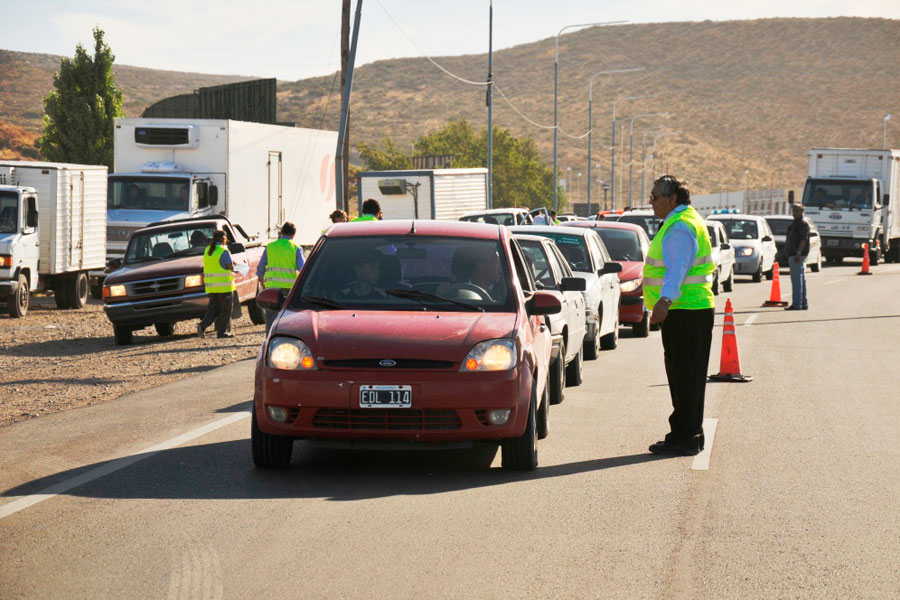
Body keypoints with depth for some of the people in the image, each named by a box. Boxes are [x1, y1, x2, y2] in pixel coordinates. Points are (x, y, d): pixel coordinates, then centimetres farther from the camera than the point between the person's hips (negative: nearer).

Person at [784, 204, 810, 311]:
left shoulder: (803, 224, -11)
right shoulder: (795, 223, 21)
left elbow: (803, 240, -20)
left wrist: (798, 253, -26)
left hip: (798, 255, -11)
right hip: (793, 254, 11)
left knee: (796, 279, -12)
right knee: (801, 279, 12)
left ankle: (796, 304, -15)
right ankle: (803, 304, 15)